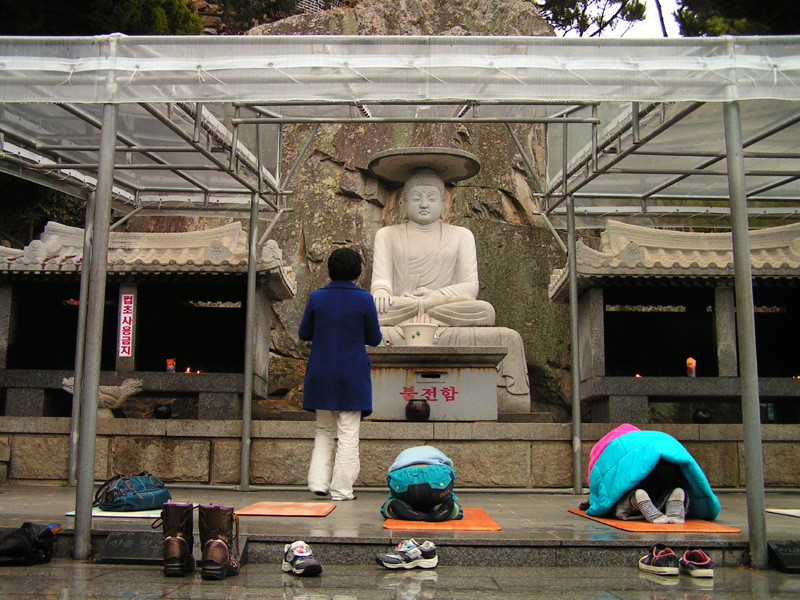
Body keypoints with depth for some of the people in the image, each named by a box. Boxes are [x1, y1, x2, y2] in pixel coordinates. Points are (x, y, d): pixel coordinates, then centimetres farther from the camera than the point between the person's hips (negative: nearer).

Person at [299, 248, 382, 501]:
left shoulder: (317, 297, -2)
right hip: (353, 375, -2)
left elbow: (304, 334, 6)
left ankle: (319, 482, 12)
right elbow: (374, 338, -1)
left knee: (324, 431, 17)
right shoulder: (363, 299, -8)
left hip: (321, 374, 3)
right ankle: (341, 489, 9)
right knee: (348, 434, 6)